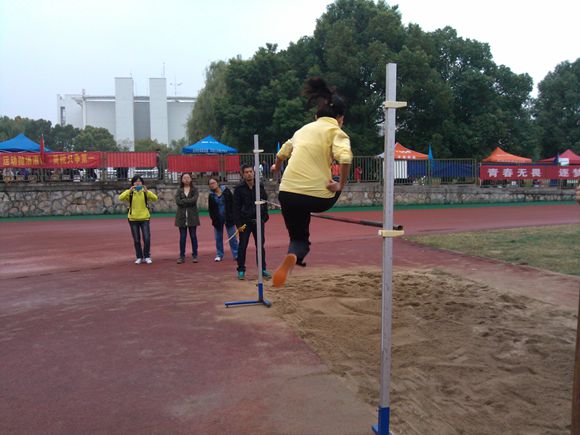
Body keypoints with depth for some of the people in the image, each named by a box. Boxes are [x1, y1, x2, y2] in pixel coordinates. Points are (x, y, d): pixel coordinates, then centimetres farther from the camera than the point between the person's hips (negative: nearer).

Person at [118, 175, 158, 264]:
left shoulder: (146, 192, 1)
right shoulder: (129, 192, 1)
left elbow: (155, 198, -14)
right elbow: (120, 198, -16)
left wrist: (147, 191, -27)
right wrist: (130, 191, -27)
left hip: (144, 218, 0)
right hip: (133, 219, 0)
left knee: (147, 239, -5)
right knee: (136, 240, 6)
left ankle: (147, 256, 12)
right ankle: (139, 257, 19)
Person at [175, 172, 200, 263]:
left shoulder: (195, 189, 5)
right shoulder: (179, 190, 8)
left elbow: (194, 199, -13)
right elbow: (177, 201, -7)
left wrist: (183, 201, -9)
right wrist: (189, 202, -10)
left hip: (192, 216, -1)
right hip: (182, 216, 1)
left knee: (193, 236, 3)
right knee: (182, 237, 3)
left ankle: (194, 255, 11)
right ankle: (182, 256, 9)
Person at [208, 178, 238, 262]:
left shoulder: (226, 191, -3)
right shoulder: (211, 195, 3)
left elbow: (232, 203, -2)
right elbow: (210, 209, 6)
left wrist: (232, 215, -8)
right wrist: (213, 218, -4)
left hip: (228, 217, -2)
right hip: (218, 219, 2)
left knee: (232, 236, 1)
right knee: (218, 238, 7)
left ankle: (236, 254, 6)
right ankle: (219, 255, 17)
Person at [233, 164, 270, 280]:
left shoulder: (260, 186, 5)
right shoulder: (239, 189, -4)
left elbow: (265, 202, 11)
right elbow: (236, 208, -6)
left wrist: (264, 217, 1)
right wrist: (238, 224, -11)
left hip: (258, 221, 3)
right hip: (245, 222, -2)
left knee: (260, 246, 7)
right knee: (242, 246, 3)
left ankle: (263, 269, 17)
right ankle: (241, 270, 13)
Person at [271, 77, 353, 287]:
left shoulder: (304, 129, 20)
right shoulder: (336, 131, 2)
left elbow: (282, 153, 35)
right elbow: (345, 158, -18)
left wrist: (277, 167, 55)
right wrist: (340, 186, -5)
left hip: (288, 192, 5)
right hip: (318, 196, -5)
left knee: (298, 239, 22)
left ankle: (293, 256, -11)